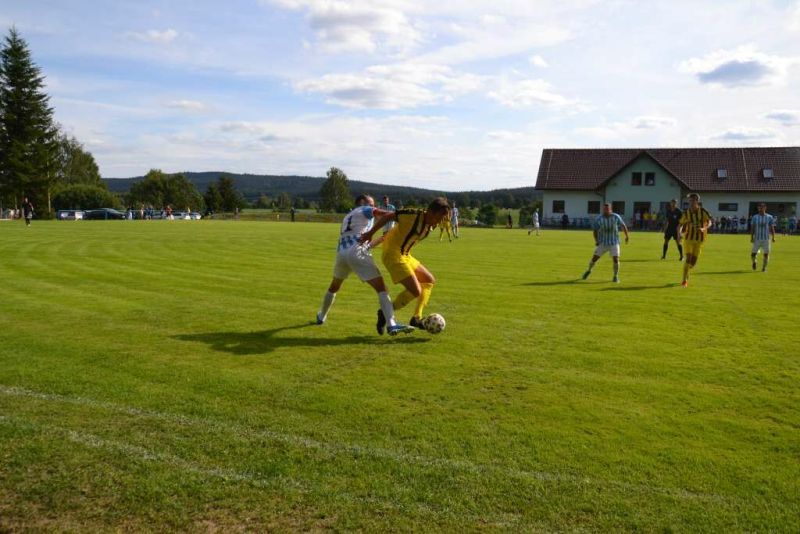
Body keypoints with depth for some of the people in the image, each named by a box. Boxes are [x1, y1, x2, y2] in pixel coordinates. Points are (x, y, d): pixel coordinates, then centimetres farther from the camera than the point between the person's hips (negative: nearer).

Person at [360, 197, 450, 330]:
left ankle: (417, 318, 14)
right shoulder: (414, 216, -19)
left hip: (405, 256, 10)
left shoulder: (430, 225, 6)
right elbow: (388, 216, -15)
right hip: (393, 255, -10)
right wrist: (370, 233, -15)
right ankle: (385, 313, 4)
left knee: (429, 281, 14)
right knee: (416, 291, -13)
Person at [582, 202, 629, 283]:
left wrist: (627, 236, 15)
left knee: (616, 259, -14)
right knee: (594, 258, 0)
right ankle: (589, 271, 31)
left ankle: (616, 277, 7)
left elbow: (623, 225, 6)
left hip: (614, 243, 0)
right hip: (603, 243, 0)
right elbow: (595, 231, -4)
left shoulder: (616, 217, -11)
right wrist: (596, 241, -17)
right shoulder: (598, 219, -12)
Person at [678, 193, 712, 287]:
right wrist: (679, 234, -12)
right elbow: (680, 225, 6)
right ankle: (684, 280, -6)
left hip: (699, 240, 0)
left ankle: (686, 273, 34)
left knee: (693, 262, 2)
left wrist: (704, 228, -32)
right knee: (688, 258, -15)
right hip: (688, 238, 0)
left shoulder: (702, 211, -6)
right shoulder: (686, 213, -3)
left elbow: (709, 221, -11)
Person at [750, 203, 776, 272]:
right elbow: (752, 228, 3)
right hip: (757, 239, 0)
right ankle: (754, 262, 28)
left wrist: (773, 237, -4)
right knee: (753, 254, -4)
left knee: (766, 254, -1)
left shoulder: (769, 217, 2)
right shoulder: (755, 217, 3)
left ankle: (764, 268, 13)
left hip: (766, 239, 0)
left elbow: (772, 228, 4)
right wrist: (751, 237, -4)